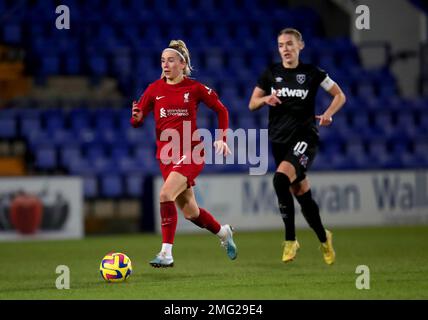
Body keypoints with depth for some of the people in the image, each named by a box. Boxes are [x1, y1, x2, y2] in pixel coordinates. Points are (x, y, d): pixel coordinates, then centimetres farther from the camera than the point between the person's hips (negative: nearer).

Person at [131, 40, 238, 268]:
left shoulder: (194, 88, -4)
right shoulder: (155, 89, 4)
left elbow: (221, 110, 8)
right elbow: (137, 121, 2)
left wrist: (222, 139, 0)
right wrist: (136, 117, -21)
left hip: (190, 152, -4)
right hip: (166, 154, 4)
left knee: (166, 195, -25)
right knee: (190, 212, 11)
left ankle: (166, 254, -21)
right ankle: (224, 232, 39)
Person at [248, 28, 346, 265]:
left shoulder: (312, 73, -1)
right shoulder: (271, 73, 7)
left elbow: (340, 96, 8)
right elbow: (252, 105, 11)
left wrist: (328, 114, -10)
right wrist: (266, 99, -10)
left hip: (305, 137, -4)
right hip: (279, 140, 4)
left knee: (280, 179, -28)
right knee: (301, 194, 7)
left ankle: (290, 240, -18)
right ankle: (324, 238, 28)